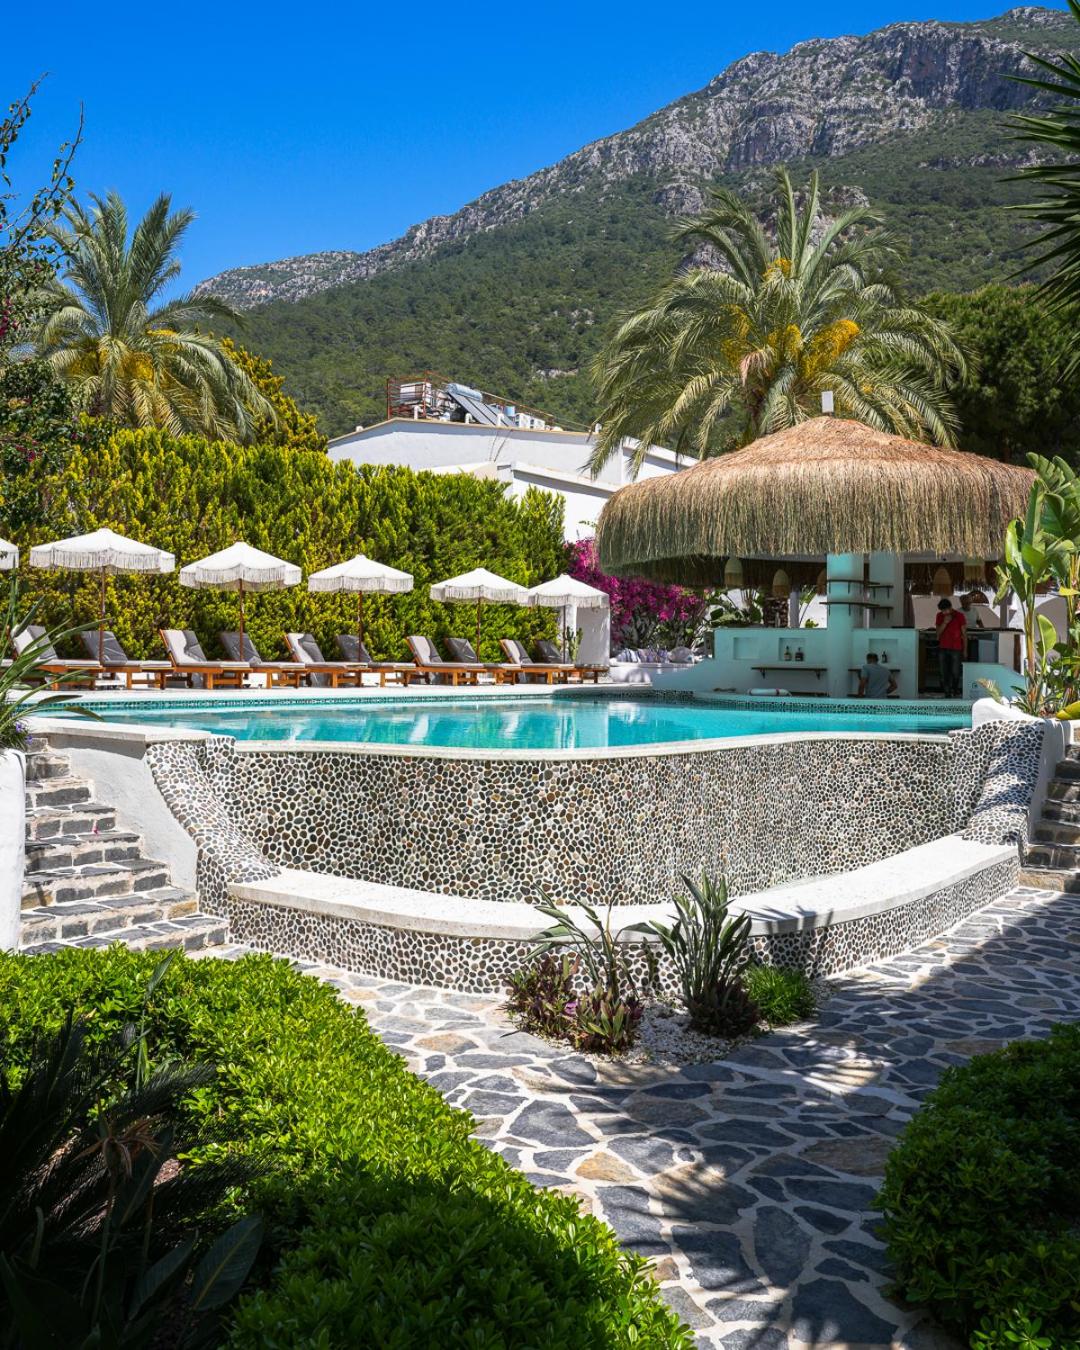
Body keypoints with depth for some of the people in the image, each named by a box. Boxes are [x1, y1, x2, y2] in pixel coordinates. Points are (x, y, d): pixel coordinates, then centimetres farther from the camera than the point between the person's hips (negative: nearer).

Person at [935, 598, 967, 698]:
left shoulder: (960, 616, -4)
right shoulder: (939, 616, 4)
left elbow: (964, 633, 0)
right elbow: (938, 632, 0)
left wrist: (965, 650, -1)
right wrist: (945, 622, -16)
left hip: (956, 649, -3)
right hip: (943, 648, 3)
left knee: (956, 673, -6)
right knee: (944, 673, 3)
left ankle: (957, 693, 6)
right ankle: (947, 694, 9)